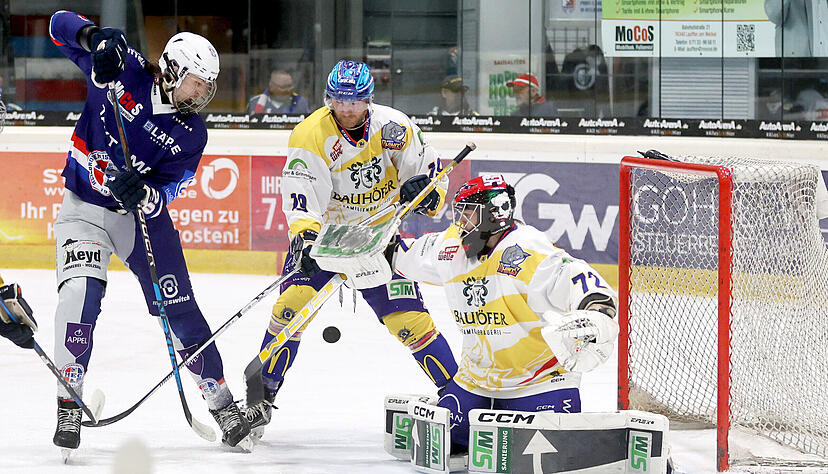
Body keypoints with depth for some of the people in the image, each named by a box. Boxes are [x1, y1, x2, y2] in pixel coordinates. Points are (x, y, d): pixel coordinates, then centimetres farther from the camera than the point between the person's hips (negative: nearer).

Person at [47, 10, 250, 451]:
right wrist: (97, 36, -33)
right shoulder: (126, 71, -13)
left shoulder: (191, 133, -9)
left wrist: (143, 193, -38)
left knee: (179, 308, 0)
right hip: (83, 210, -2)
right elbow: (61, 24, -13)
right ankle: (69, 406, -16)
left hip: (142, 211, 2)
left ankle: (222, 403, 14)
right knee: (80, 292, -23)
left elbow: (166, 191, -15)